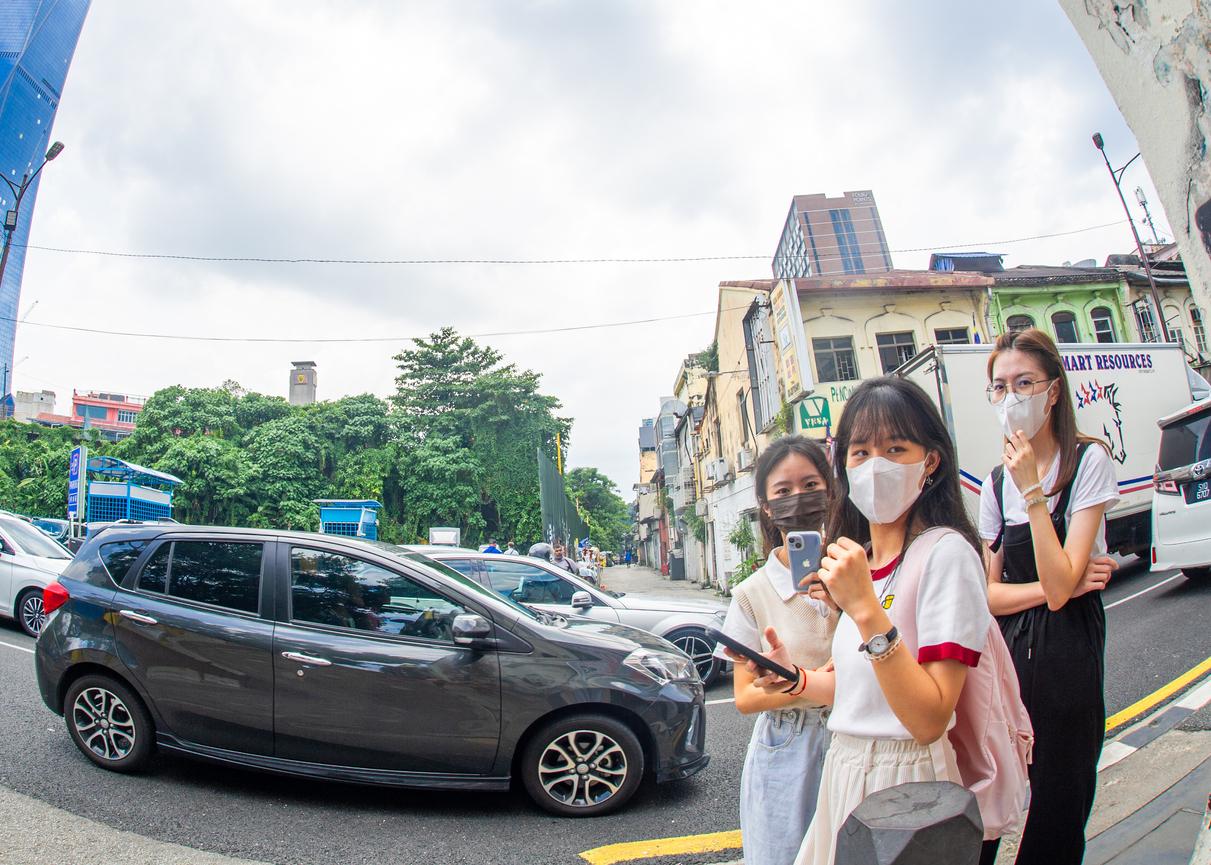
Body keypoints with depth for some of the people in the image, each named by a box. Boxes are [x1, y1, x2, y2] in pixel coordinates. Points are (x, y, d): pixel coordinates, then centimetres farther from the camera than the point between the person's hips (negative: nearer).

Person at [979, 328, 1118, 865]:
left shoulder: (1088, 462, -9)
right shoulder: (996, 482, 6)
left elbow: (1060, 587, -18)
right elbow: (985, 594, 2)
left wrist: (1033, 491, -20)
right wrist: (1054, 585, -12)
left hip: (1067, 660, -4)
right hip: (1009, 655, 5)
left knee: (1057, 811, 7)